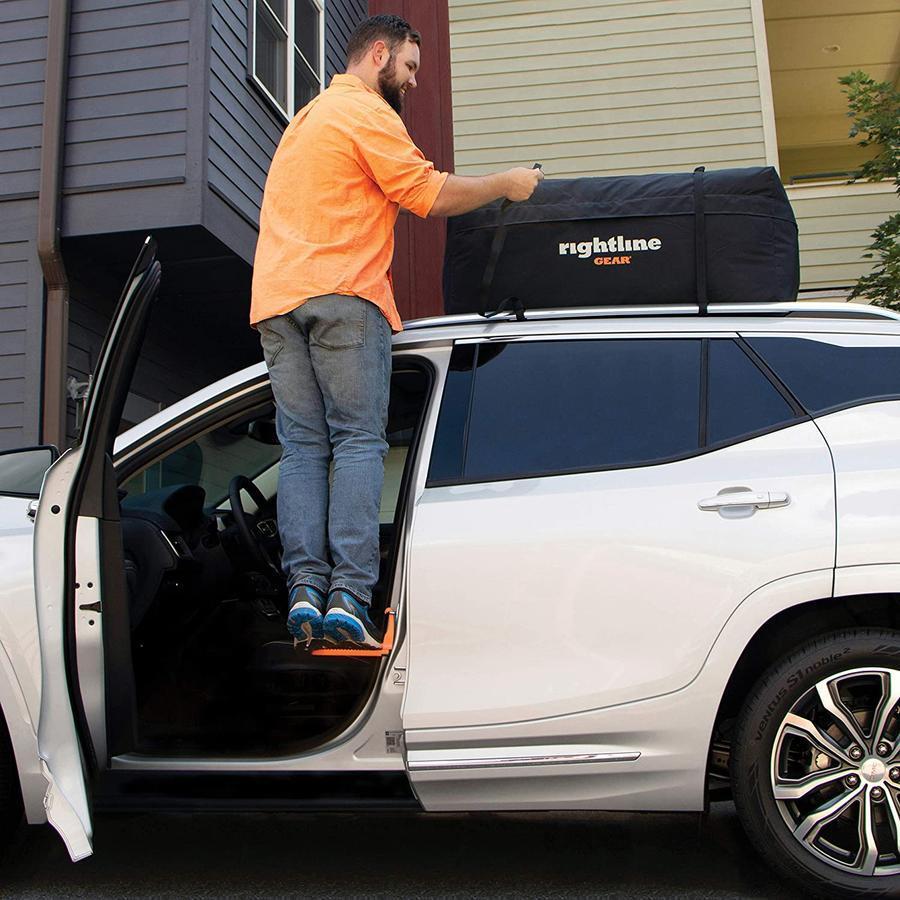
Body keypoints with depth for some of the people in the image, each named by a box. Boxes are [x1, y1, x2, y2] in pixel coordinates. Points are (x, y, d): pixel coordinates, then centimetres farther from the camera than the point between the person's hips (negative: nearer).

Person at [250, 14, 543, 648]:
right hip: (342, 296, -8)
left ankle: (305, 589, -7)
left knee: (303, 447, 2)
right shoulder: (366, 112, 1)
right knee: (359, 443, -8)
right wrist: (505, 184, 5)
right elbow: (430, 195, -7)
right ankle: (349, 596, -14)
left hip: (276, 298, 8)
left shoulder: (311, 116, 31)